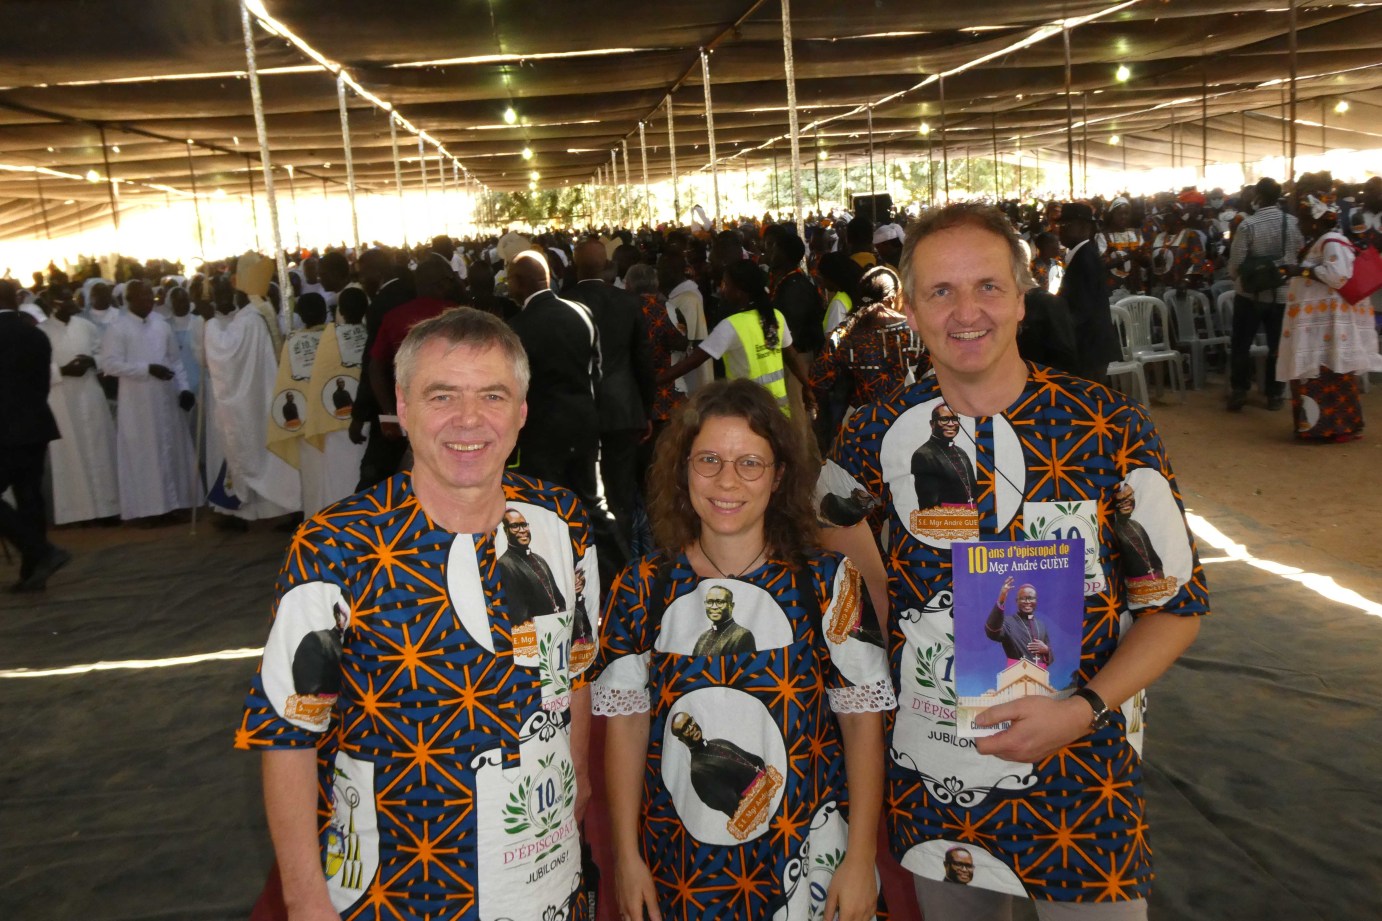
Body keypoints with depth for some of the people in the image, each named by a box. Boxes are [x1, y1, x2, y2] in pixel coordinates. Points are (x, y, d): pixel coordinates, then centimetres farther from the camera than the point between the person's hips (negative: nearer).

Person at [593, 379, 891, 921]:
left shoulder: (826, 583, -6)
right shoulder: (643, 589, -3)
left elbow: (862, 720, -5)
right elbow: (626, 723, 0)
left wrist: (860, 861, -8)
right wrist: (627, 857, -1)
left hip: (805, 860, -1)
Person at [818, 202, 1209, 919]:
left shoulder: (1110, 429, -12)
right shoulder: (884, 429, -5)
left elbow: (1177, 604, -5)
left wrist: (1083, 709, -18)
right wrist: (886, 598, 3)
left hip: (1076, 784, -2)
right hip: (929, 781, 3)